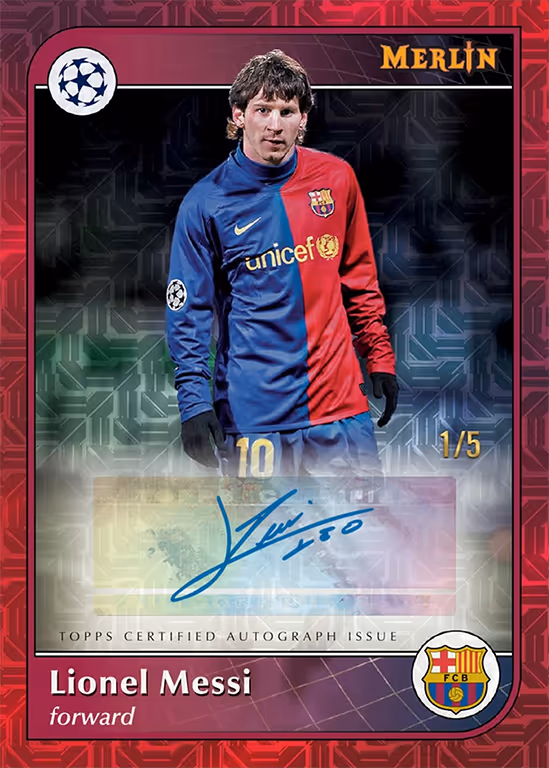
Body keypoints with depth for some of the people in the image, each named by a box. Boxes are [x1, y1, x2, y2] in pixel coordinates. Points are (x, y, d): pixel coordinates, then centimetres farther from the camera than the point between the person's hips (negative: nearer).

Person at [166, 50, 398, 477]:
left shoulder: (337, 179, 5)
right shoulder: (206, 202, -4)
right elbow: (188, 312, -3)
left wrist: (380, 359, 13)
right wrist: (194, 402, -12)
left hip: (340, 399, 3)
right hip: (252, 413, -3)